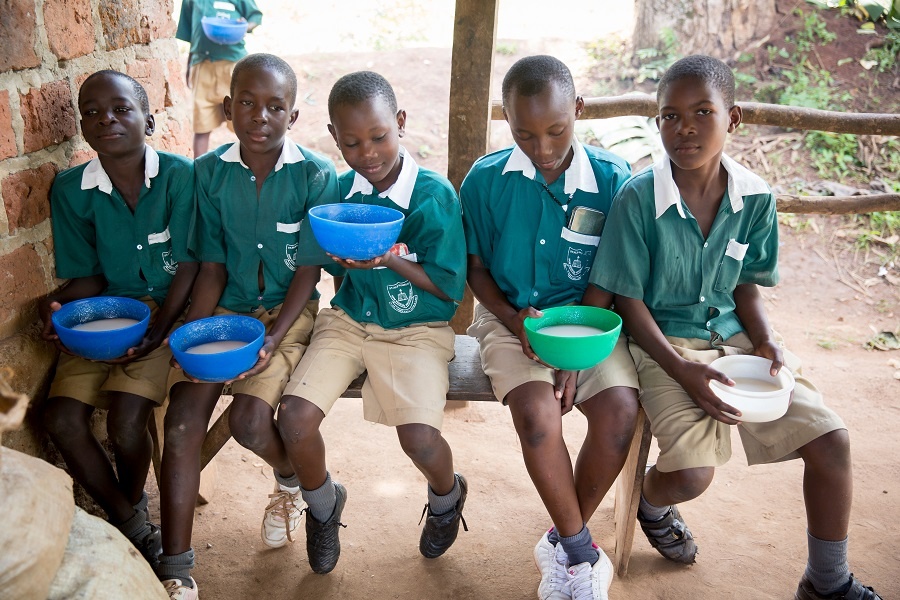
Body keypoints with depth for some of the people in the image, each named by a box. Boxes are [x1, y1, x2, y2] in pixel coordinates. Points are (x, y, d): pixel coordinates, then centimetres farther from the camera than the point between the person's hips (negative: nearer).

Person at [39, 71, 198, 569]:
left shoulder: (178, 176, -12)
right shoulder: (70, 189, -3)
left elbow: (188, 266, -10)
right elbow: (86, 278, 3)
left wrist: (158, 330, -20)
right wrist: (57, 305, -19)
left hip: (164, 311, -3)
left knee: (126, 420, -22)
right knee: (61, 418, -15)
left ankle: (131, 506, 13)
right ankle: (130, 523, 7)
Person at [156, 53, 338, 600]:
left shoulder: (316, 176, -10)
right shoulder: (210, 172, -1)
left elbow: (308, 270, -9)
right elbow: (212, 265, 3)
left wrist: (272, 339, -20)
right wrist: (193, 332, -12)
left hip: (289, 311, -3)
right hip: (226, 307, 3)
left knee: (250, 420, -22)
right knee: (182, 419, -17)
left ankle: (291, 479, 17)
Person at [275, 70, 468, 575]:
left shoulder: (434, 194, -11)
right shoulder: (338, 190, 1)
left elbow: (449, 287, -10)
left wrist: (390, 259, -22)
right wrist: (338, 251, -10)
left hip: (417, 328, -3)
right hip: (349, 320, 4)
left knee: (419, 436, -24)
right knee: (295, 416, -18)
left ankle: (446, 496, 17)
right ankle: (323, 504, 16)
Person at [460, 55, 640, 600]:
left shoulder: (613, 179, -5)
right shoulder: (486, 180, -4)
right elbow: (477, 269, 6)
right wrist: (515, 320, -12)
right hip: (509, 317, 0)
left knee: (620, 409, -25)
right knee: (537, 411, -29)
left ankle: (563, 544, 1)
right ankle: (583, 554, -5)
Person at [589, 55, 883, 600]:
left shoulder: (756, 198, -2)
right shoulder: (638, 198, -14)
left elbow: (747, 287, 9)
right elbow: (629, 300, -10)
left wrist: (768, 341, -10)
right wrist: (682, 369, -20)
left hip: (733, 336, 4)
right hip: (665, 343, -4)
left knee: (831, 440, -7)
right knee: (693, 473, -22)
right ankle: (653, 505, 21)